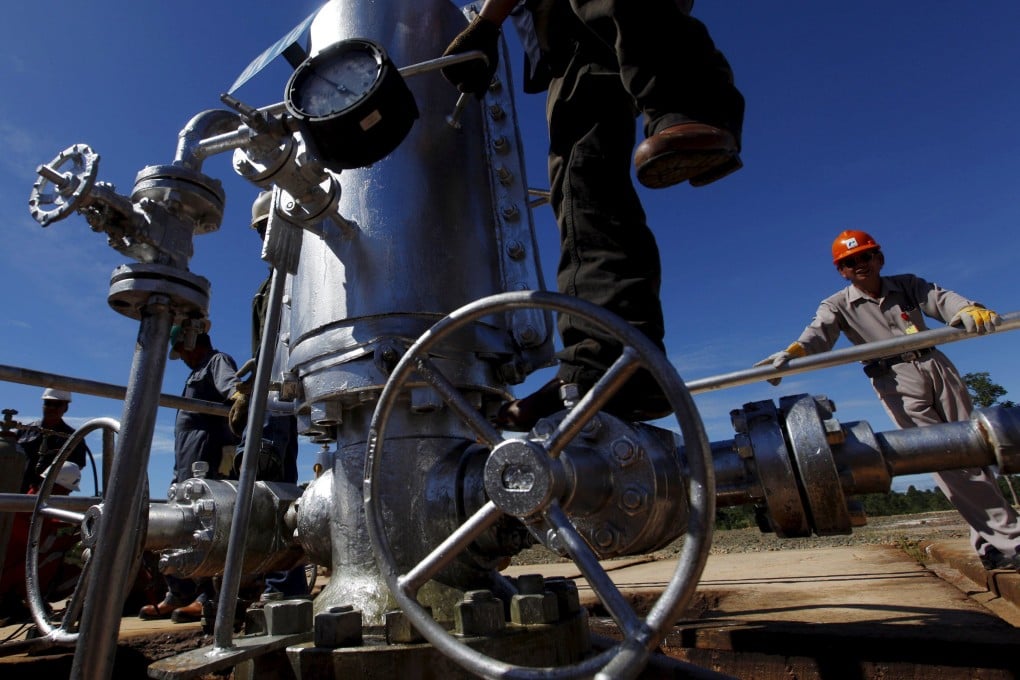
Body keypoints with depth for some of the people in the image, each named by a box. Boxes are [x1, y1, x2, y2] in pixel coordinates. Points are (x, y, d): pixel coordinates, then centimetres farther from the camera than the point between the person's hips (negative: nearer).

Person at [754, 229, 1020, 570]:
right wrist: (795, 351, -43)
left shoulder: (908, 284, 10)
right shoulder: (838, 305, 0)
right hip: (896, 382, -4)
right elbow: (819, 332, -19)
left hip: (937, 367, 4)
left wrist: (970, 309, -34)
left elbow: (942, 299, -9)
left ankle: (989, 538, 22)